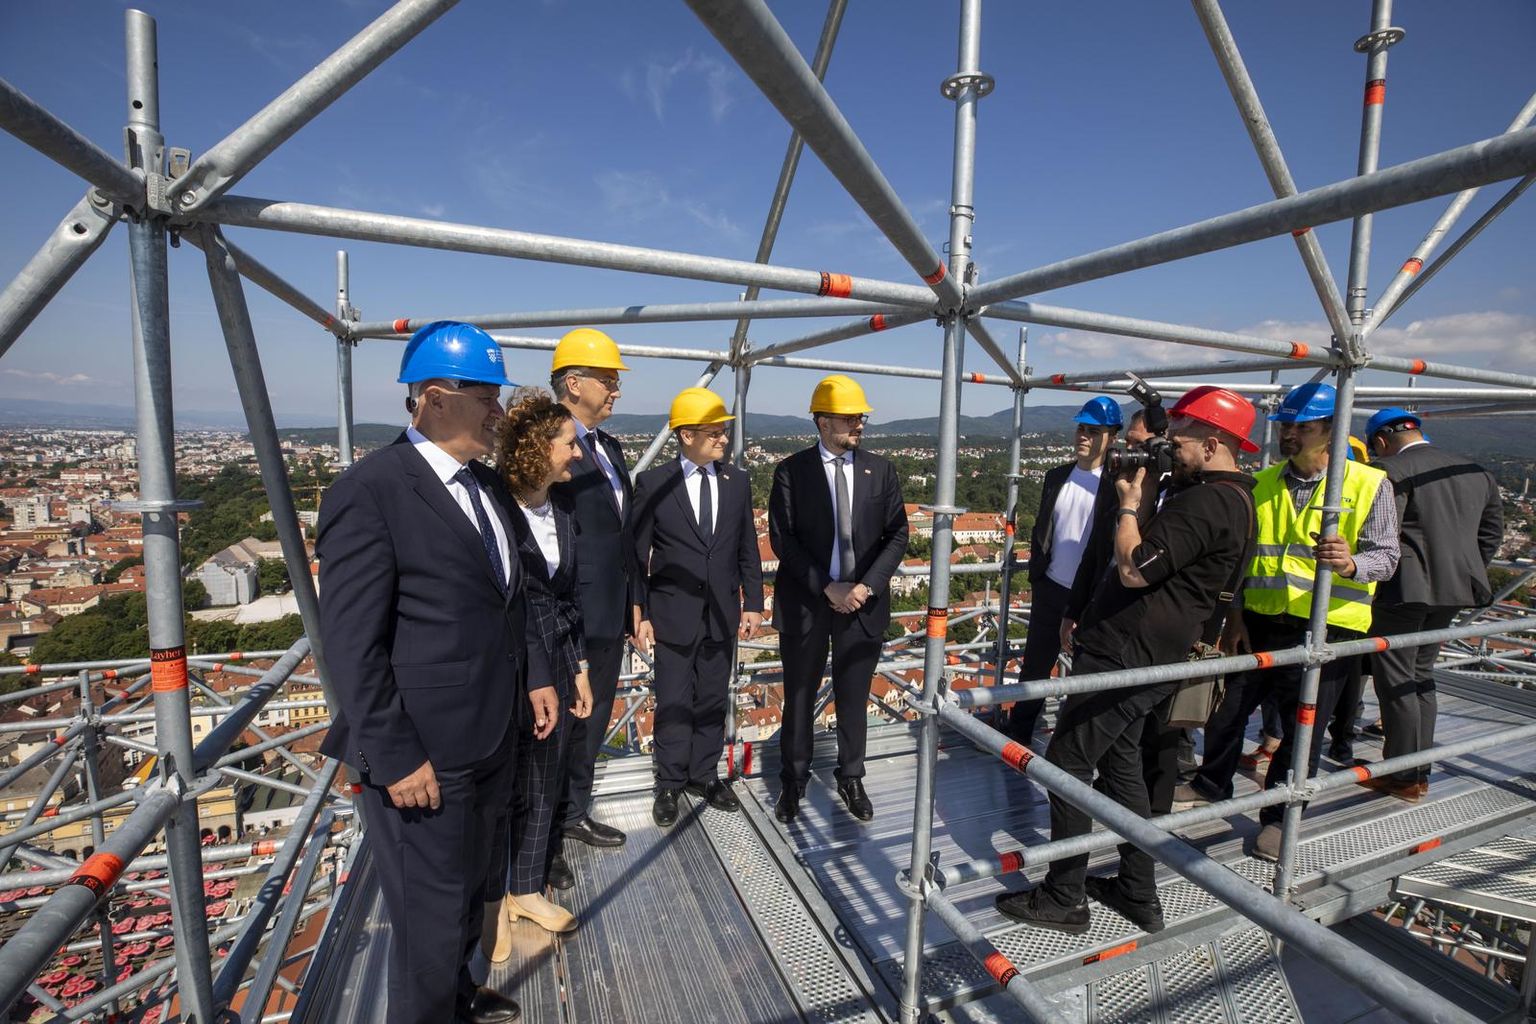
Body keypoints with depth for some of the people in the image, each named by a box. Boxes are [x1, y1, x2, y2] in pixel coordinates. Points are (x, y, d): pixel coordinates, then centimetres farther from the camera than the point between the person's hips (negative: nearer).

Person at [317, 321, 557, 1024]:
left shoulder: (486, 484, 7)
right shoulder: (369, 492, -18)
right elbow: (351, 646, -19)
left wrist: (534, 675, 12)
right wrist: (395, 758, -18)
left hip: (492, 738, 8)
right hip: (422, 755, -8)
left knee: (467, 882, 27)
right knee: (432, 913, 10)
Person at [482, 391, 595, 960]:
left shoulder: (562, 512, 5)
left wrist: (579, 668, 12)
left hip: (556, 673, 6)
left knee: (542, 788, 18)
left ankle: (527, 890, 40)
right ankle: (494, 902, 36)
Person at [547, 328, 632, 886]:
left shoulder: (609, 447, 11)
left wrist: (630, 607, 16)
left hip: (608, 617, 9)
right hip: (567, 623, -9)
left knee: (593, 720, 22)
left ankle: (574, 813, 43)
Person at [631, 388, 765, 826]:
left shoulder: (737, 482, 3)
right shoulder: (653, 483, -7)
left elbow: (748, 549, 7)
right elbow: (637, 555, -4)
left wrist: (752, 604, 4)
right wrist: (640, 614, -6)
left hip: (722, 613, 3)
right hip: (673, 614, -3)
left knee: (713, 701, 14)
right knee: (674, 703, 8)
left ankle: (704, 774, 33)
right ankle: (670, 784, 28)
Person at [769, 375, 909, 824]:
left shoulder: (880, 470, 4)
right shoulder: (791, 471, -4)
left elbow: (897, 535, 2)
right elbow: (783, 539, -8)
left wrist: (867, 586, -10)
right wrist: (826, 587, -14)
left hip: (862, 602, 2)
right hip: (805, 603, -1)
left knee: (853, 699, 14)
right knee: (799, 698, 12)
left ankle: (851, 779, 34)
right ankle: (793, 782, 31)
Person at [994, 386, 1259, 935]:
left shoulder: (1207, 502, -20)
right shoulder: (1227, 497, 14)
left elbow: (1133, 569, -23)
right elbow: (1156, 550, 16)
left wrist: (1129, 504, -10)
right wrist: (1145, 494, 6)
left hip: (1125, 656, -11)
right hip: (1146, 657, 11)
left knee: (1066, 762, -1)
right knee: (1119, 762, 20)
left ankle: (1063, 898, 13)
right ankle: (1138, 893, 32)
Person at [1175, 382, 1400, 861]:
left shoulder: (1369, 484, -5)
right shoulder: (1262, 483, 6)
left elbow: (1385, 554, -7)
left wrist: (1350, 564, -31)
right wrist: (1236, 615, 6)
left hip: (1326, 629, -4)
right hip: (1260, 622, 4)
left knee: (1303, 728, 7)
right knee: (1229, 710, 14)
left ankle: (1279, 817, 25)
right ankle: (1211, 785, 36)